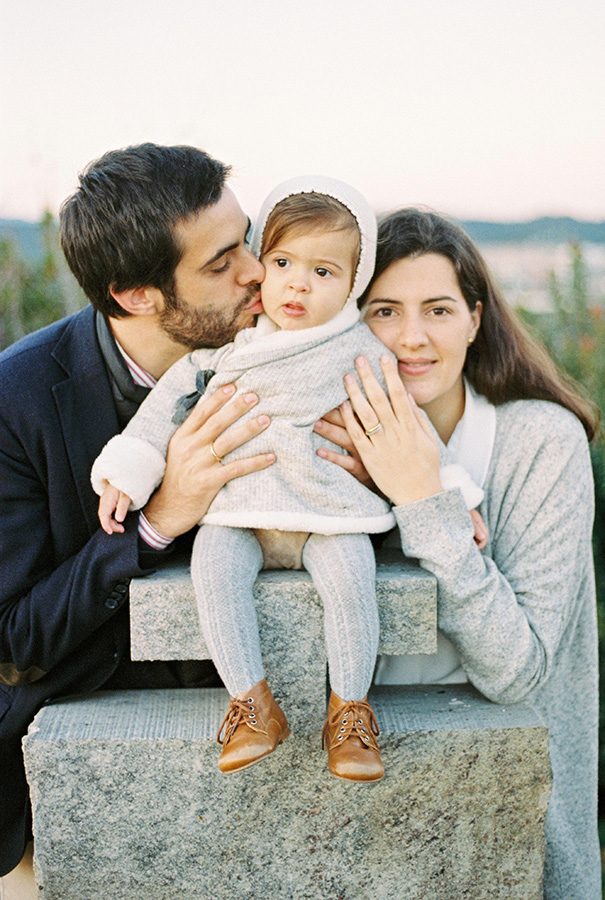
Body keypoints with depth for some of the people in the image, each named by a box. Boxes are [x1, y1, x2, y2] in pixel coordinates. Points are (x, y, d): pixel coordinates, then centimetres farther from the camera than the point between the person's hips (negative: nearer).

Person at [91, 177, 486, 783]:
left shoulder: (361, 352, 0)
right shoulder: (228, 339, 4)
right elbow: (171, 397, 10)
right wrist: (127, 471, 4)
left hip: (330, 508, -1)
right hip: (236, 507, 2)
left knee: (349, 579, -27)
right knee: (214, 569, -26)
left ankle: (349, 711, -8)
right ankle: (253, 707, -13)